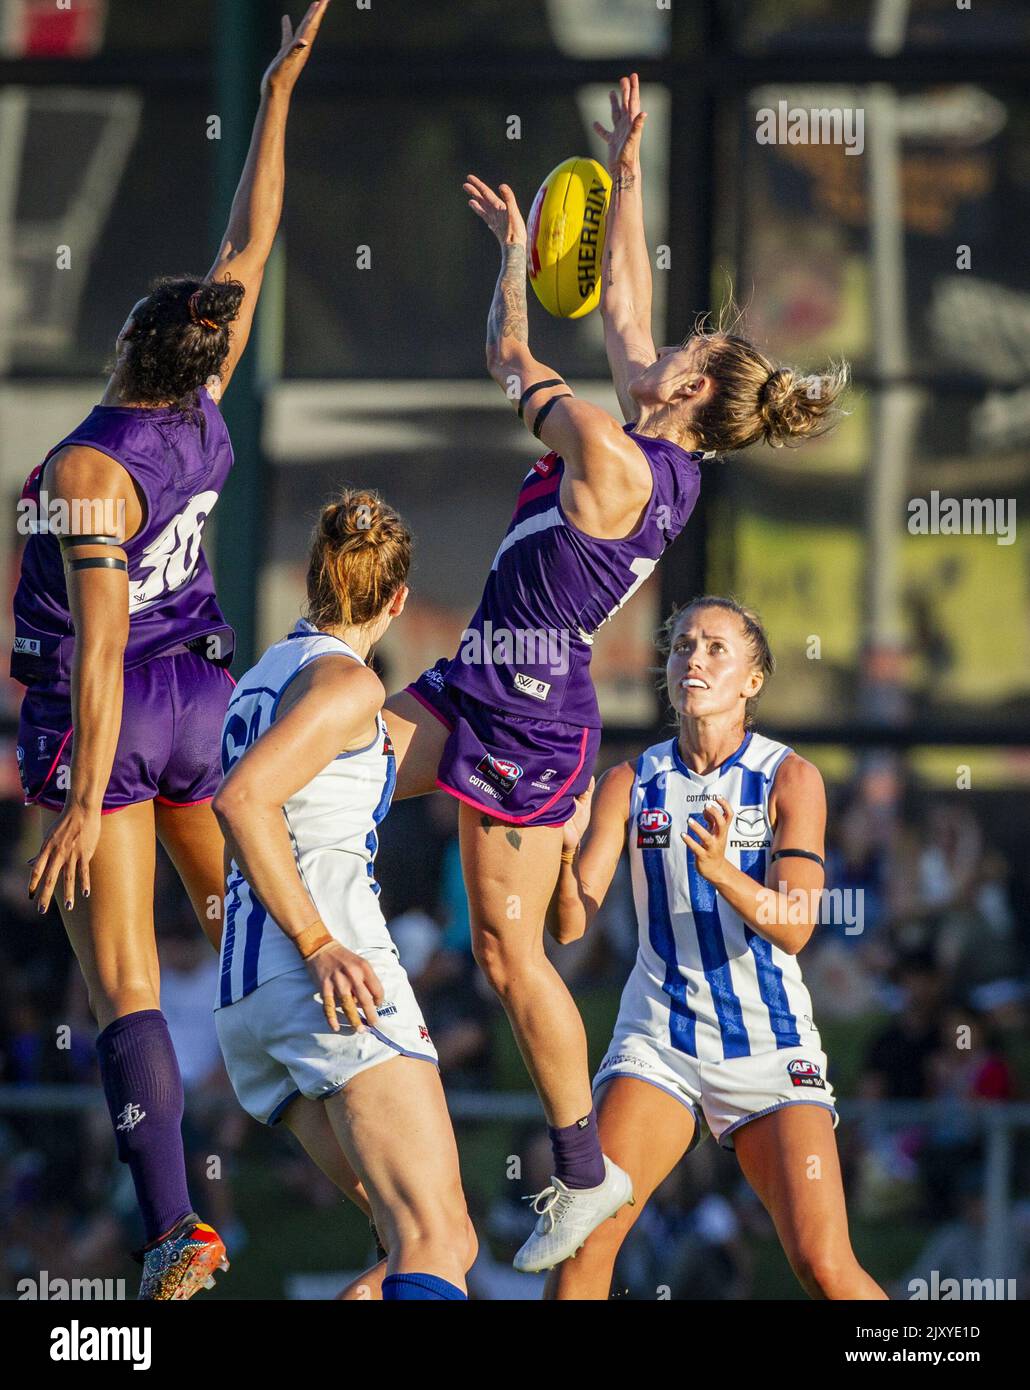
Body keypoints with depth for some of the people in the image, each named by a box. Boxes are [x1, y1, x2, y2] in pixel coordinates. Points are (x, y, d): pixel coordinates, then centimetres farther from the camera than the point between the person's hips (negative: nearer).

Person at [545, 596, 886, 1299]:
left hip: (768, 1044, -2)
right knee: (587, 1236, -17)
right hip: (659, 1039, 2)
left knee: (825, 1267, -12)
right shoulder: (630, 785, 4)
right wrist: (565, 846, -22)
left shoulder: (790, 779, -3)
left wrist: (722, 872, -32)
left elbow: (793, 927, -13)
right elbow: (571, 924, -2)